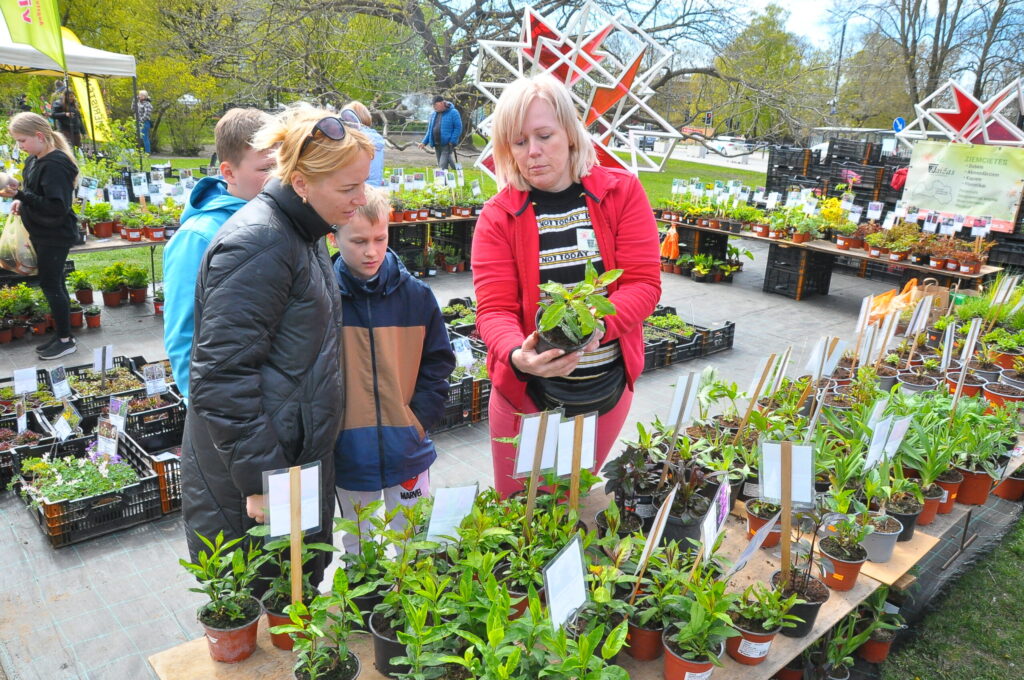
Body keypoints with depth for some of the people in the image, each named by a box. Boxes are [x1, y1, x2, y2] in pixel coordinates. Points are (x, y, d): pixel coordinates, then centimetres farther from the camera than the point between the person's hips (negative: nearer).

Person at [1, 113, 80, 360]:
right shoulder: (35, 161, 7)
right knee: (54, 284, 14)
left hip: (55, 235, -9)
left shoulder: (55, 165, -22)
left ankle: (66, 340, 9)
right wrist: (21, 200, 2)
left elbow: (57, 207, -27)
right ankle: (61, 334, 25)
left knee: (50, 284, -2)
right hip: (43, 233, 9)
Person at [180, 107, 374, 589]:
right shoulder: (257, 244, -22)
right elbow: (223, 376, -25)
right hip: (248, 482, -9)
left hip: (300, 457, 9)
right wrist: (261, 481, -21)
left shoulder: (304, 233, 9)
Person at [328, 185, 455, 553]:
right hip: (349, 452, -1)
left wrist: (420, 418, -7)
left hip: (407, 451, 1)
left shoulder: (416, 295, -4)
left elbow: (438, 361, 2)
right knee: (357, 549, 20)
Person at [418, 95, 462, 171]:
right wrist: (424, 142, 9)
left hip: (447, 145, -7)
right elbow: (430, 129, 19)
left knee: (443, 166, -16)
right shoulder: (434, 114, 14)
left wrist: (452, 142, -17)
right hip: (437, 145, 7)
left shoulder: (453, 113, -6)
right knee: (440, 165, 11)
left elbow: (458, 128, -10)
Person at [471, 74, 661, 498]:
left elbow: (644, 283, -12)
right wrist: (516, 355, -34)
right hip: (527, 394, -1)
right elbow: (493, 309, -13)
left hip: (609, 390, 1)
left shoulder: (622, 192, -6)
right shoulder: (498, 216, -7)